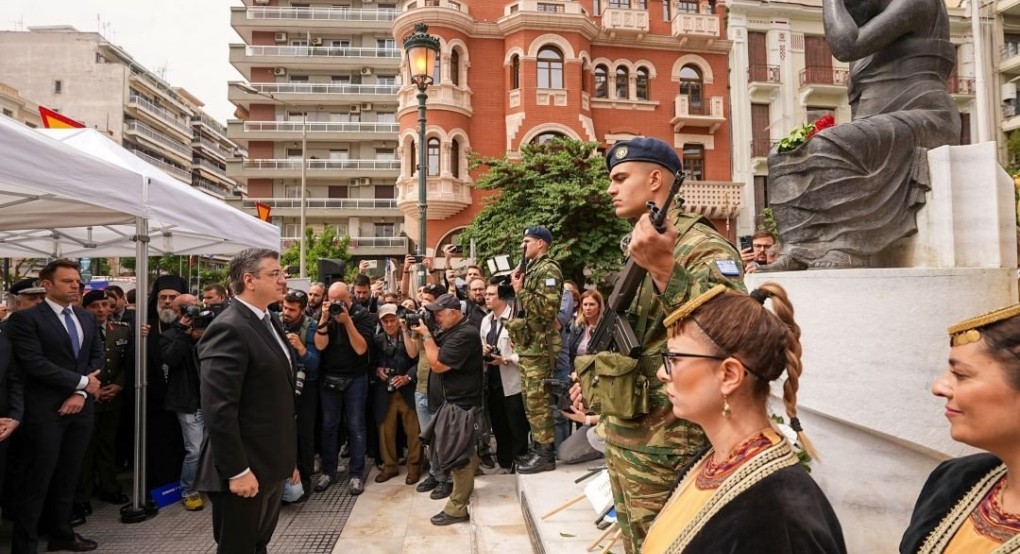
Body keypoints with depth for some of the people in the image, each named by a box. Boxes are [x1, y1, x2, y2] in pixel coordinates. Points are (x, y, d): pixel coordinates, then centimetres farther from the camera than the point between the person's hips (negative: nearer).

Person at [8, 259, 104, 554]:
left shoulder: (87, 318, 11)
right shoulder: (25, 318, -8)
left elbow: (97, 356, 8)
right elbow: (34, 363, -17)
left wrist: (81, 393, -6)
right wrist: (81, 382, -13)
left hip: (81, 408, 6)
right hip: (45, 411, -5)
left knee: (68, 476, 15)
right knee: (37, 480, 2)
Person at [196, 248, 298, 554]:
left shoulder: (268, 322, 11)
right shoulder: (228, 329, -18)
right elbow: (218, 409, -23)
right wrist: (237, 471, -21)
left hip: (271, 465, 9)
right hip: (244, 470, -9)